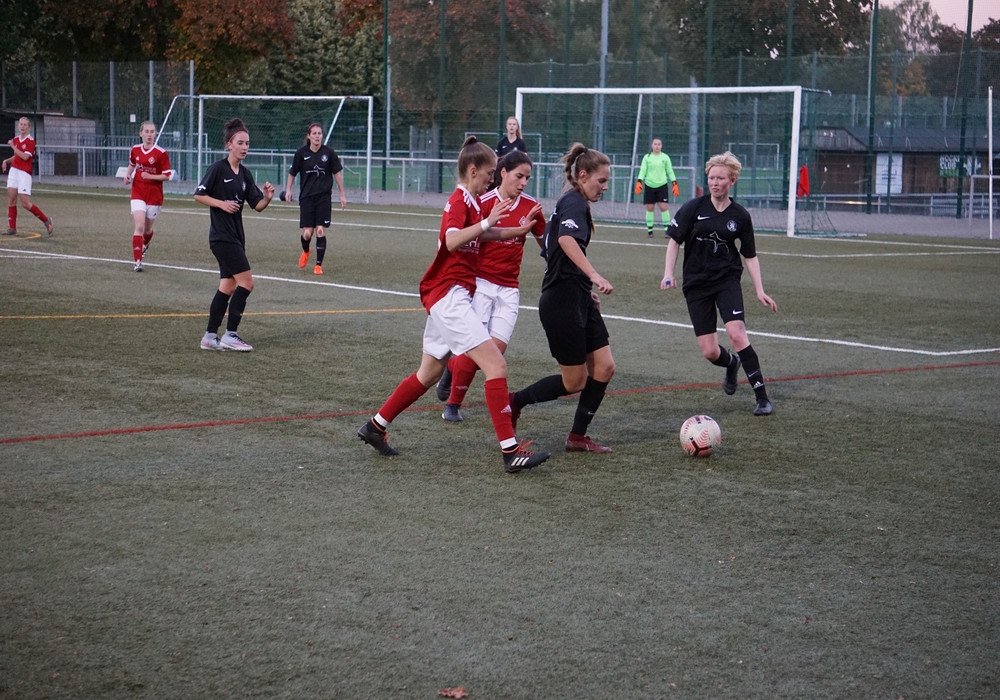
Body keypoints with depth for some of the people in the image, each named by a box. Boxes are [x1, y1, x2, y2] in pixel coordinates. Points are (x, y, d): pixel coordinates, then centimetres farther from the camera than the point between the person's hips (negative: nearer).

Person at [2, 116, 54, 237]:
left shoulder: (30, 141, -10)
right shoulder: (16, 139, 12)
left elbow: (25, 157, -21)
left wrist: (13, 146, -14)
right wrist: (7, 161, 6)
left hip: (24, 173, -7)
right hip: (14, 171, 7)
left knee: (25, 204, -9)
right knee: (11, 199, 1)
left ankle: (46, 220, 8)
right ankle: (12, 228, 5)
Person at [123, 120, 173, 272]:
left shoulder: (161, 153, -11)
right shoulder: (135, 150, 2)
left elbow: (167, 176, -10)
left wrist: (150, 176, -23)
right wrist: (128, 175, 4)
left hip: (154, 195, -1)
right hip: (138, 193, 1)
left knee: (147, 229, 12)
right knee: (139, 226, -15)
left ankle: (144, 245, 48)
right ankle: (137, 261, -12)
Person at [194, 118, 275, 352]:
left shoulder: (244, 174, 11)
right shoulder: (218, 168, -10)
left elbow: (257, 205, 10)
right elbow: (198, 195, -7)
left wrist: (267, 198, -10)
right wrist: (222, 204, -19)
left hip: (236, 237, 8)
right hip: (222, 236, -8)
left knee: (228, 287, 10)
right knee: (246, 282, -13)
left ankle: (210, 337, 16)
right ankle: (230, 335, -7)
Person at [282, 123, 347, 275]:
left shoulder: (328, 152, -3)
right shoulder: (301, 153, -4)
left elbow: (337, 173, 5)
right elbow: (292, 173, 10)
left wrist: (342, 195, 5)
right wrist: (288, 190, 3)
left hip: (324, 197, 0)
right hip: (306, 197, 0)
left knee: (321, 232, -6)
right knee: (307, 233, -2)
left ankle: (319, 265, 6)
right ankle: (305, 251, 33)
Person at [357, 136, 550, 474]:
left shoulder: (470, 202, 18)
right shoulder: (459, 200, -11)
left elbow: (485, 235, 37)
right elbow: (452, 240, -30)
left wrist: (518, 230, 26)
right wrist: (487, 222, -33)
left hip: (451, 297, 11)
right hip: (449, 294, -11)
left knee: (429, 373, 20)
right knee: (496, 365, -17)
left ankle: (375, 427, 30)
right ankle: (511, 452, -21)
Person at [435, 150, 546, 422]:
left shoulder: (530, 206, 3)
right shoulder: (484, 203, -9)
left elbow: (545, 241, 18)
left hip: (508, 289, 4)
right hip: (480, 283, -4)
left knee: (497, 348, -8)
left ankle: (452, 365, 22)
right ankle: (452, 404, 10)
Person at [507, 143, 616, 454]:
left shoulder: (572, 203, 17)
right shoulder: (574, 203, -13)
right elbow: (566, 239, -34)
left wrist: (586, 289, 27)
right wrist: (594, 276, -42)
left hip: (579, 300, 10)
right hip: (562, 303, -10)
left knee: (604, 367, 3)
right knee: (575, 382, 0)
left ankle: (578, 437, 12)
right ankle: (513, 402, 17)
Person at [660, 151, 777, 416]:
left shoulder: (740, 216, 0)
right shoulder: (694, 208, -4)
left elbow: (750, 255, 7)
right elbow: (674, 241, 2)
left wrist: (759, 291, 1)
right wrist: (669, 272, -12)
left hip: (727, 280, 0)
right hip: (696, 284, 1)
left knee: (736, 334, -22)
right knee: (709, 352, -3)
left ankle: (762, 397, -13)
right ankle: (732, 363, 37)